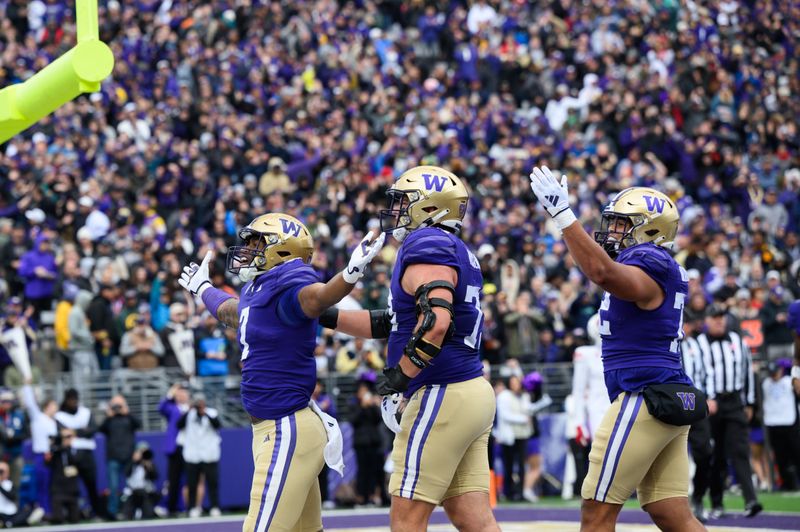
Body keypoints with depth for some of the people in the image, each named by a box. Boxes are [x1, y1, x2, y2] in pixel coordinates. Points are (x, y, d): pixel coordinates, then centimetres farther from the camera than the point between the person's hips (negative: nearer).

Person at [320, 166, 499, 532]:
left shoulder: (426, 246, -11)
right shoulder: (455, 252, 20)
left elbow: (436, 321, -27)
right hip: (473, 392, 10)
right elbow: (393, 323, 26)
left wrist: (400, 375, -18)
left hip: (443, 394, -10)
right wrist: (327, 316, 24)